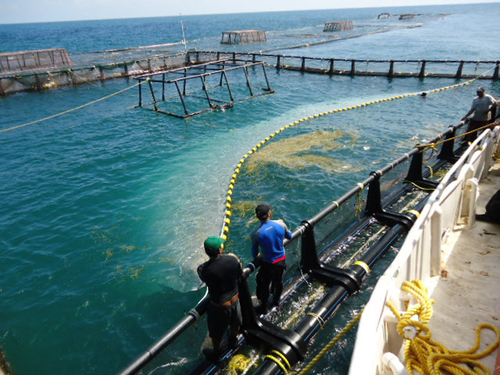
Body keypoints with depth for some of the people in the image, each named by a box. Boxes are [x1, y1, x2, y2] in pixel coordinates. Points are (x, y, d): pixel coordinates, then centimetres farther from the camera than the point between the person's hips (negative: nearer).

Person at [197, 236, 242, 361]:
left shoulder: (203, 269, -30)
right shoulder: (233, 258, -23)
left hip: (219, 306, -3)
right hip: (235, 299, 3)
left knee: (216, 333, 25)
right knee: (235, 323, 33)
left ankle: (216, 354, 50)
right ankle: (233, 340, 62)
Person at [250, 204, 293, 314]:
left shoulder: (255, 233, -25)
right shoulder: (280, 224, -18)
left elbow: (254, 254, -11)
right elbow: (290, 236, 3)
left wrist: (257, 255, 14)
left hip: (268, 264, -4)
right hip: (281, 260, 4)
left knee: (264, 286, 19)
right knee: (278, 281, 28)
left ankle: (264, 308, 38)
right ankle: (276, 301, 53)